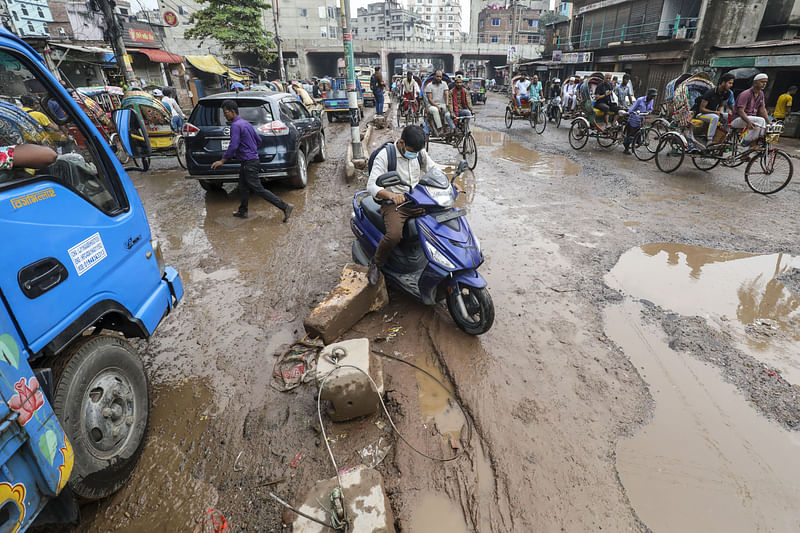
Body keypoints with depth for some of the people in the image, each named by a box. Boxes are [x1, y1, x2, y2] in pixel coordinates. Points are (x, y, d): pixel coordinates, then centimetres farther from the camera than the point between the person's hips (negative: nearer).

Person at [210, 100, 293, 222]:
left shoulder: (235, 125, -15)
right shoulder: (246, 123, 14)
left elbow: (233, 146, -22)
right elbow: (259, 140, 19)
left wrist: (222, 161, -14)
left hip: (249, 162, -10)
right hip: (252, 158, 10)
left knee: (258, 189, -10)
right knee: (243, 187, 17)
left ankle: (285, 207, -14)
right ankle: (243, 211, 28)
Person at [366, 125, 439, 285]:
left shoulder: (420, 152, 5)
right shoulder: (384, 155, -13)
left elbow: (434, 169, 16)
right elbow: (371, 185, -20)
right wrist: (391, 195, -41)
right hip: (394, 204, -6)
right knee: (394, 235, -33)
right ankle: (376, 263, -4)